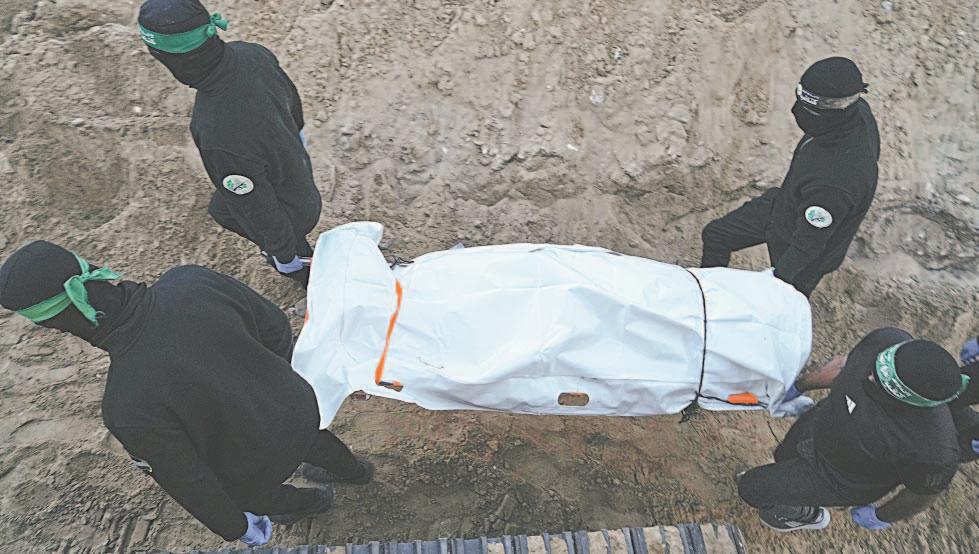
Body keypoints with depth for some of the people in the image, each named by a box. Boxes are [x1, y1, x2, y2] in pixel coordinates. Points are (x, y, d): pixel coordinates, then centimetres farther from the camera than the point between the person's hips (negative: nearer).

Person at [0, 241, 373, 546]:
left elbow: (190, 484, -20)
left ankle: (311, 502, 63)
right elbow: (275, 327, -11)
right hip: (300, 409, 3)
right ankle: (353, 469, 68)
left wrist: (238, 529, 0)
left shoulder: (128, 408, -36)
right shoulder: (191, 281, -27)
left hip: (260, 462, -3)